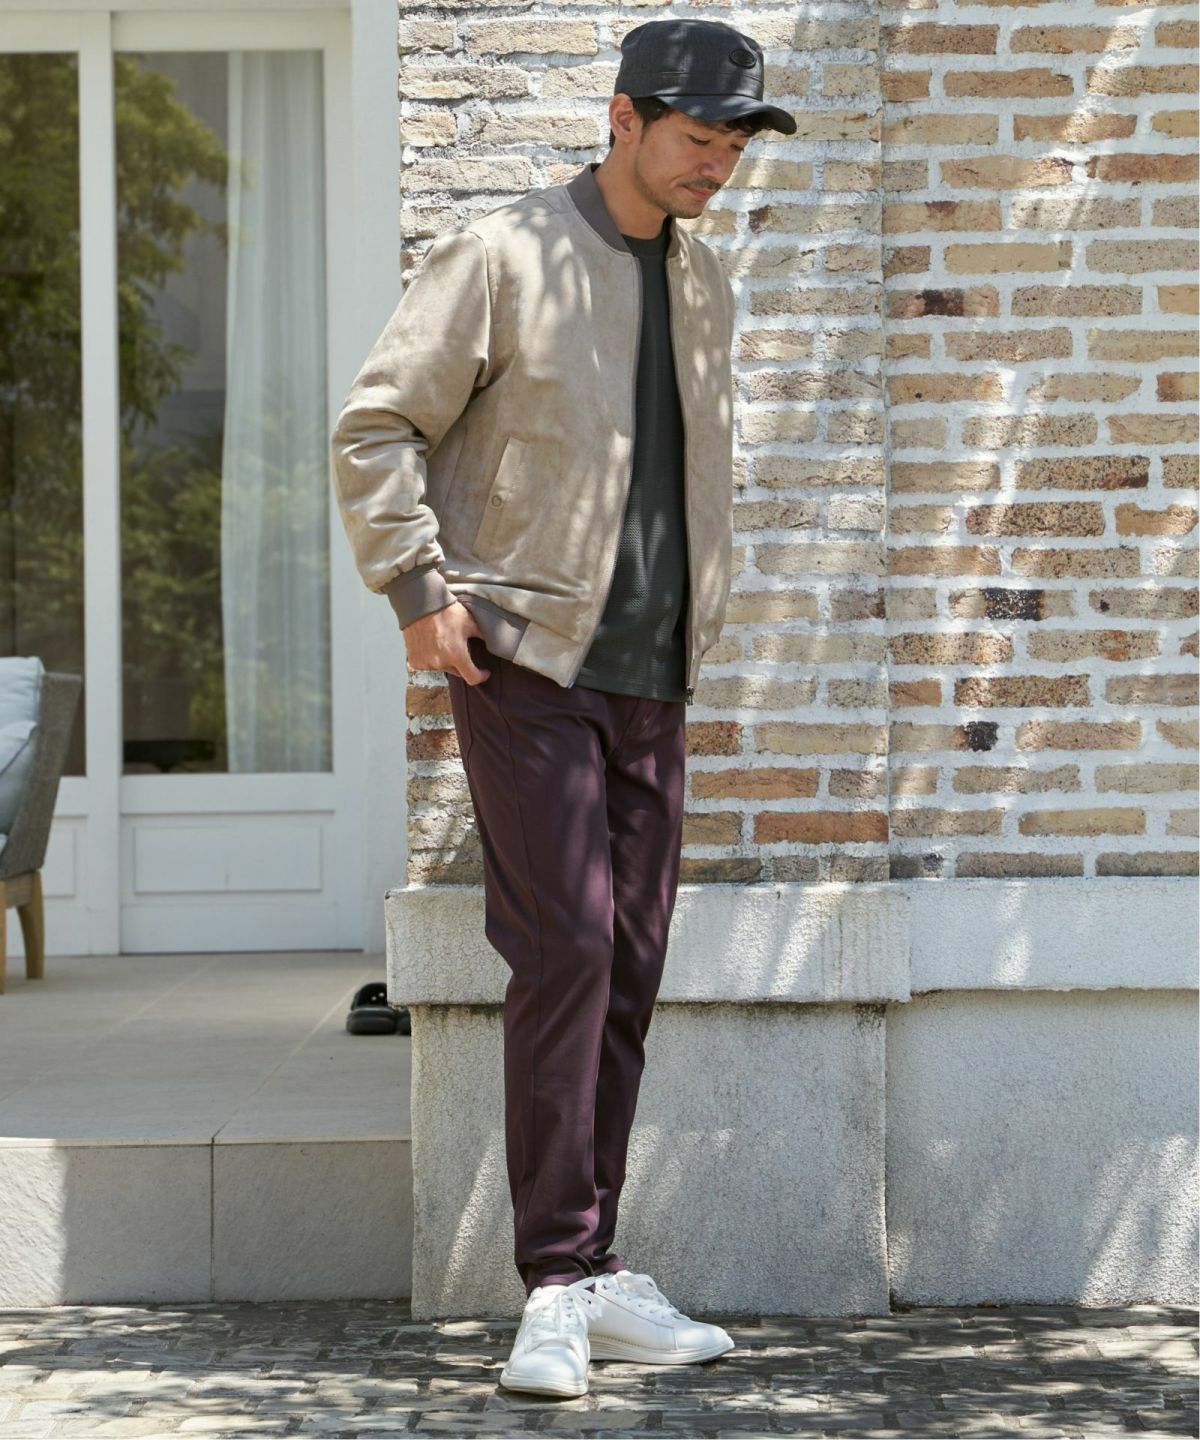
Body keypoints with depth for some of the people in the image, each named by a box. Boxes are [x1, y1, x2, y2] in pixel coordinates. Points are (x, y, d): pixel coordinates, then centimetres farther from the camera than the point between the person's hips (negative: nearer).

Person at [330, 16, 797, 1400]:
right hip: (526, 663, -6)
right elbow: (375, 427, -6)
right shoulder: (499, 258, -6)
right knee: (563, 950, -13)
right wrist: (417, 589, -13)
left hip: (650, 675, 7)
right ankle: (560, 1284, -9)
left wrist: (702, 610, 16)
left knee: (629, 967, 6)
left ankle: (590, 1277, 13)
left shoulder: (702, 279, 14)